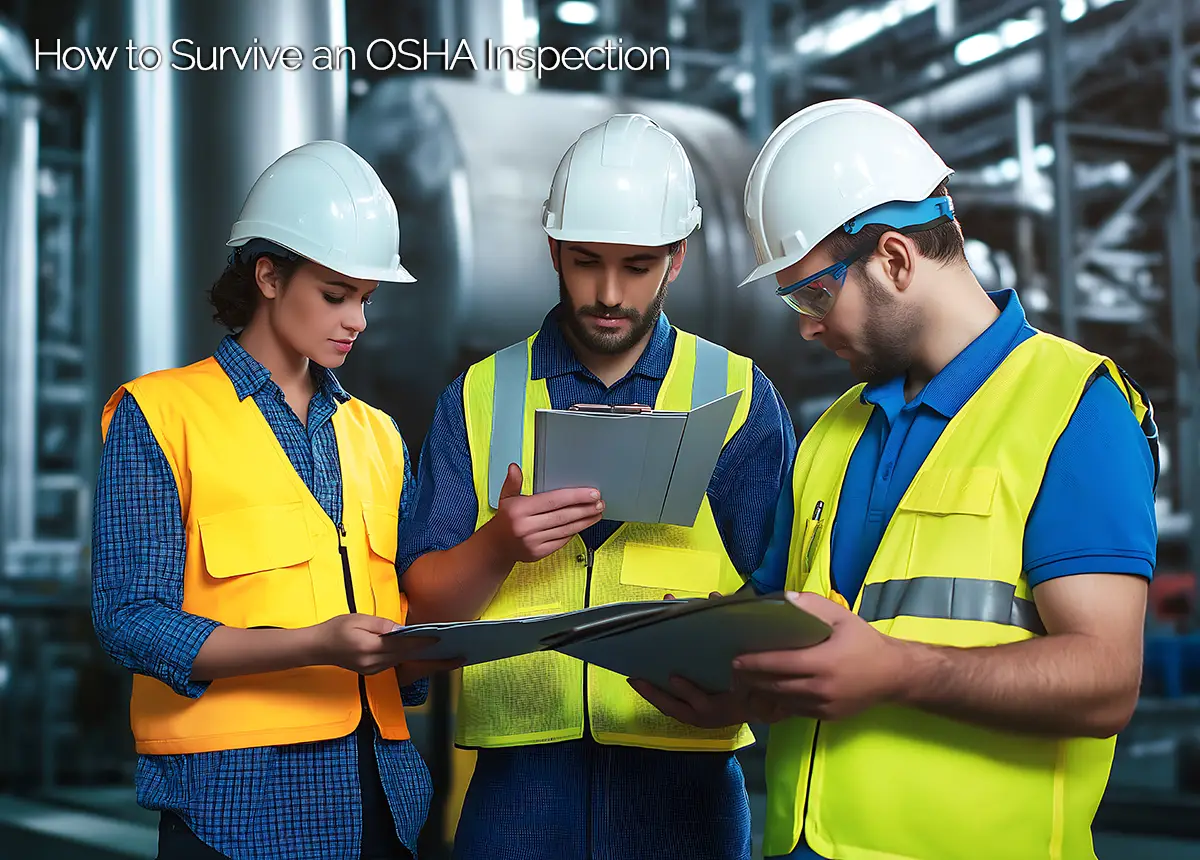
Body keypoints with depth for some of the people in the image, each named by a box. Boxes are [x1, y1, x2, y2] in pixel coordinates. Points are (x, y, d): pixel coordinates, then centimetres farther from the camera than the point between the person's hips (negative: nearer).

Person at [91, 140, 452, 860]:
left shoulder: (377, 435, 16)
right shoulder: (158, 415, -3)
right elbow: (132, 621, -11)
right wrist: (315, 646, -23)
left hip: (377, 795, 6)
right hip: (237, 799, -5)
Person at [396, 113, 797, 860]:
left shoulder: (738, 396, 4)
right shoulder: (480, 398, 7)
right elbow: (425, 601, 3)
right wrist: (500, 544, -17)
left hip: (681, 777, 0)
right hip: (515, 777, 1)